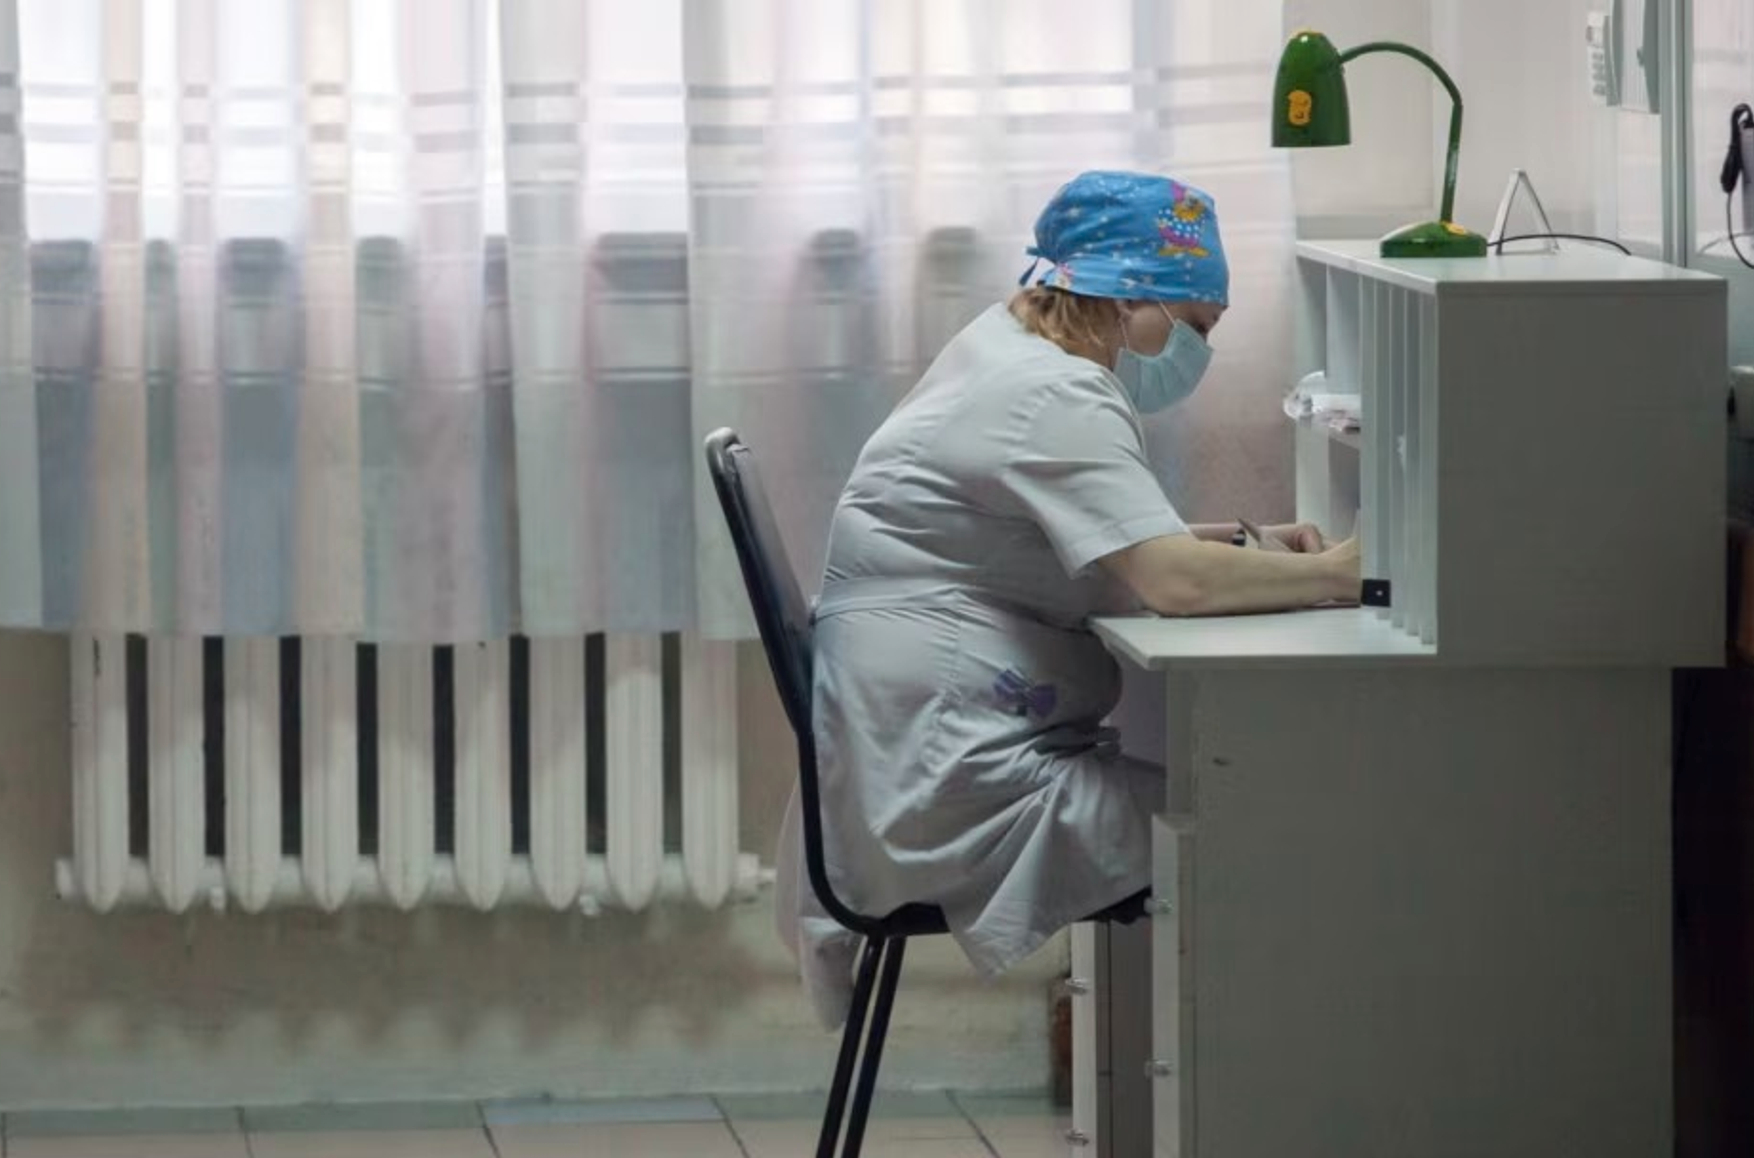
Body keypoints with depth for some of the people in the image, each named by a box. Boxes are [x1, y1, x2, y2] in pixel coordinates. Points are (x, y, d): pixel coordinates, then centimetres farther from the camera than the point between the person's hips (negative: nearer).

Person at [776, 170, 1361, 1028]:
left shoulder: (1011, 346, 16)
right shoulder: (1056, 400, -16)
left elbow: (1127, 545, 26)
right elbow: (1175, 582, -26)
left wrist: (1241, 542, 10)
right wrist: (1336, 576, -14)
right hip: (951, 779, -11)